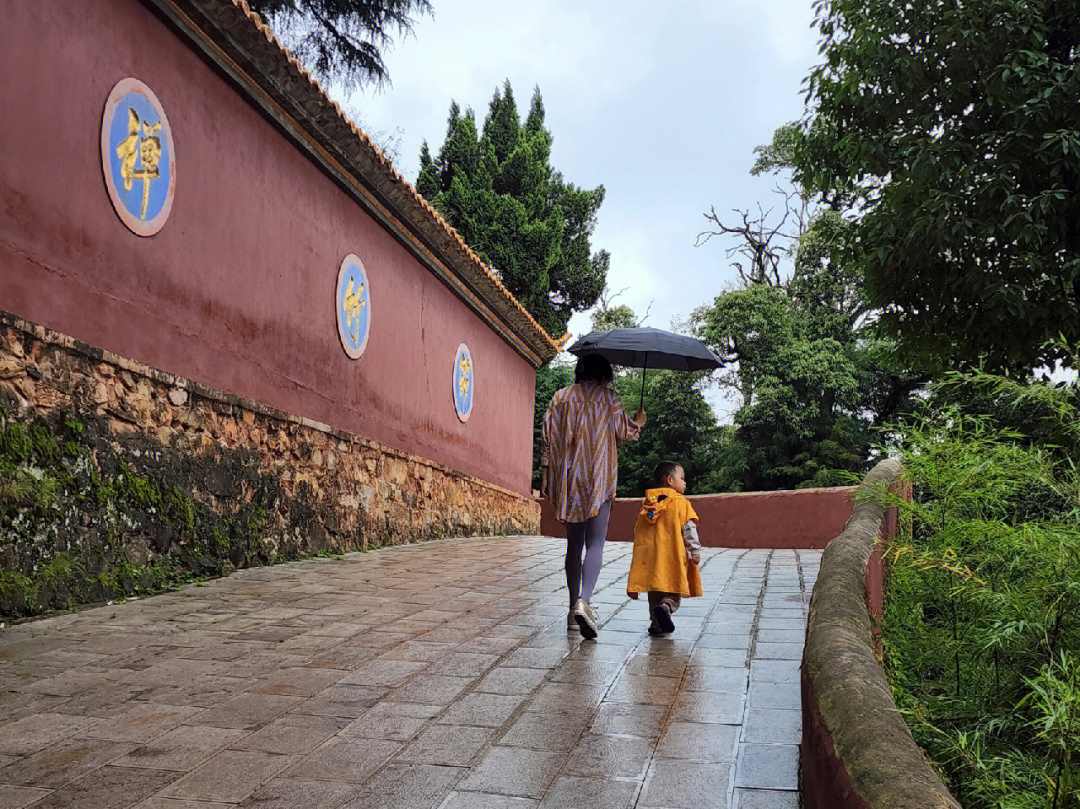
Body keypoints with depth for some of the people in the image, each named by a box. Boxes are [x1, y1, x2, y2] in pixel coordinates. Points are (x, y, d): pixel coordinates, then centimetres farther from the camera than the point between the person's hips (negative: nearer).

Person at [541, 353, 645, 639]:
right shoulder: (608, 397, 1)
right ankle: (584, 601, -27)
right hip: (599, 478, -3)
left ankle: (574, 607, 14)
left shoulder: (560, 397, 10)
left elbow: (548, 438, 6)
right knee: (595, 543, -6)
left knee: (573, 544, 12)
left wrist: (546, 477, 10)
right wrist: (638, 422, 25)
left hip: (568, 478, 4)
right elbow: (624, 432, 3)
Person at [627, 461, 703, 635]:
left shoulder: (648, 504, 13)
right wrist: (695, 552, -7)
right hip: (674, 559, -5)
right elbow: (689, 529, -9)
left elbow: (638, 532, 16)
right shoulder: (680, 503, -3)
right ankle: (666, 607, -24)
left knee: (655, 593, 15)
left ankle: (656, 623, 12)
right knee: (674, 593, 2)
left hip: (650, 558, 5)